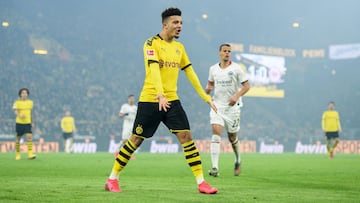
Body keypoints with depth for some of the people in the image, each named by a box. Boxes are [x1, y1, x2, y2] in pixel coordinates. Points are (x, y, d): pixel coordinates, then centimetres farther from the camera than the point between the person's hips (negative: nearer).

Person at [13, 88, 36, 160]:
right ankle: (18, 154, 20)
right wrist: (19, 115, -40)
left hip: (28, 123, 2)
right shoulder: (17, 102, -4)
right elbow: (15, 111, -19)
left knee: (29, 137, -15)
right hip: (19, 123, -2)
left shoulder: (30, 102, 8)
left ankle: (30, 154, -20)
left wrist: (32, 123, 20)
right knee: (18, 139, 5)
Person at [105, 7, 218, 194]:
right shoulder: (152, 43, -8)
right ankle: (112, 179, 13)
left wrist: (205, 97, 15)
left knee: (186, 136, -6)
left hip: (172, 100, 5)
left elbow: (190, 72, 17)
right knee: (136, 139, 1)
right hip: (150, 100, -5)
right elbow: (154, 69, -22)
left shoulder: (179, 47, 12)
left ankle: (201, 182, -5)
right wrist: (160, 95, -35)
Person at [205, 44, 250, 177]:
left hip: (232, 107, -2)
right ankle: (215, 168, -21)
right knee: (216, 133, -16)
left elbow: (246, 86, -4)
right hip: (217, 106, 2)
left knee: (232, 137, 8)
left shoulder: (236, 68, -4)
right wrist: (208, 89, -2)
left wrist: (236, 96, -20)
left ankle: (238, 161, 38)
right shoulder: (213, 69, 6)